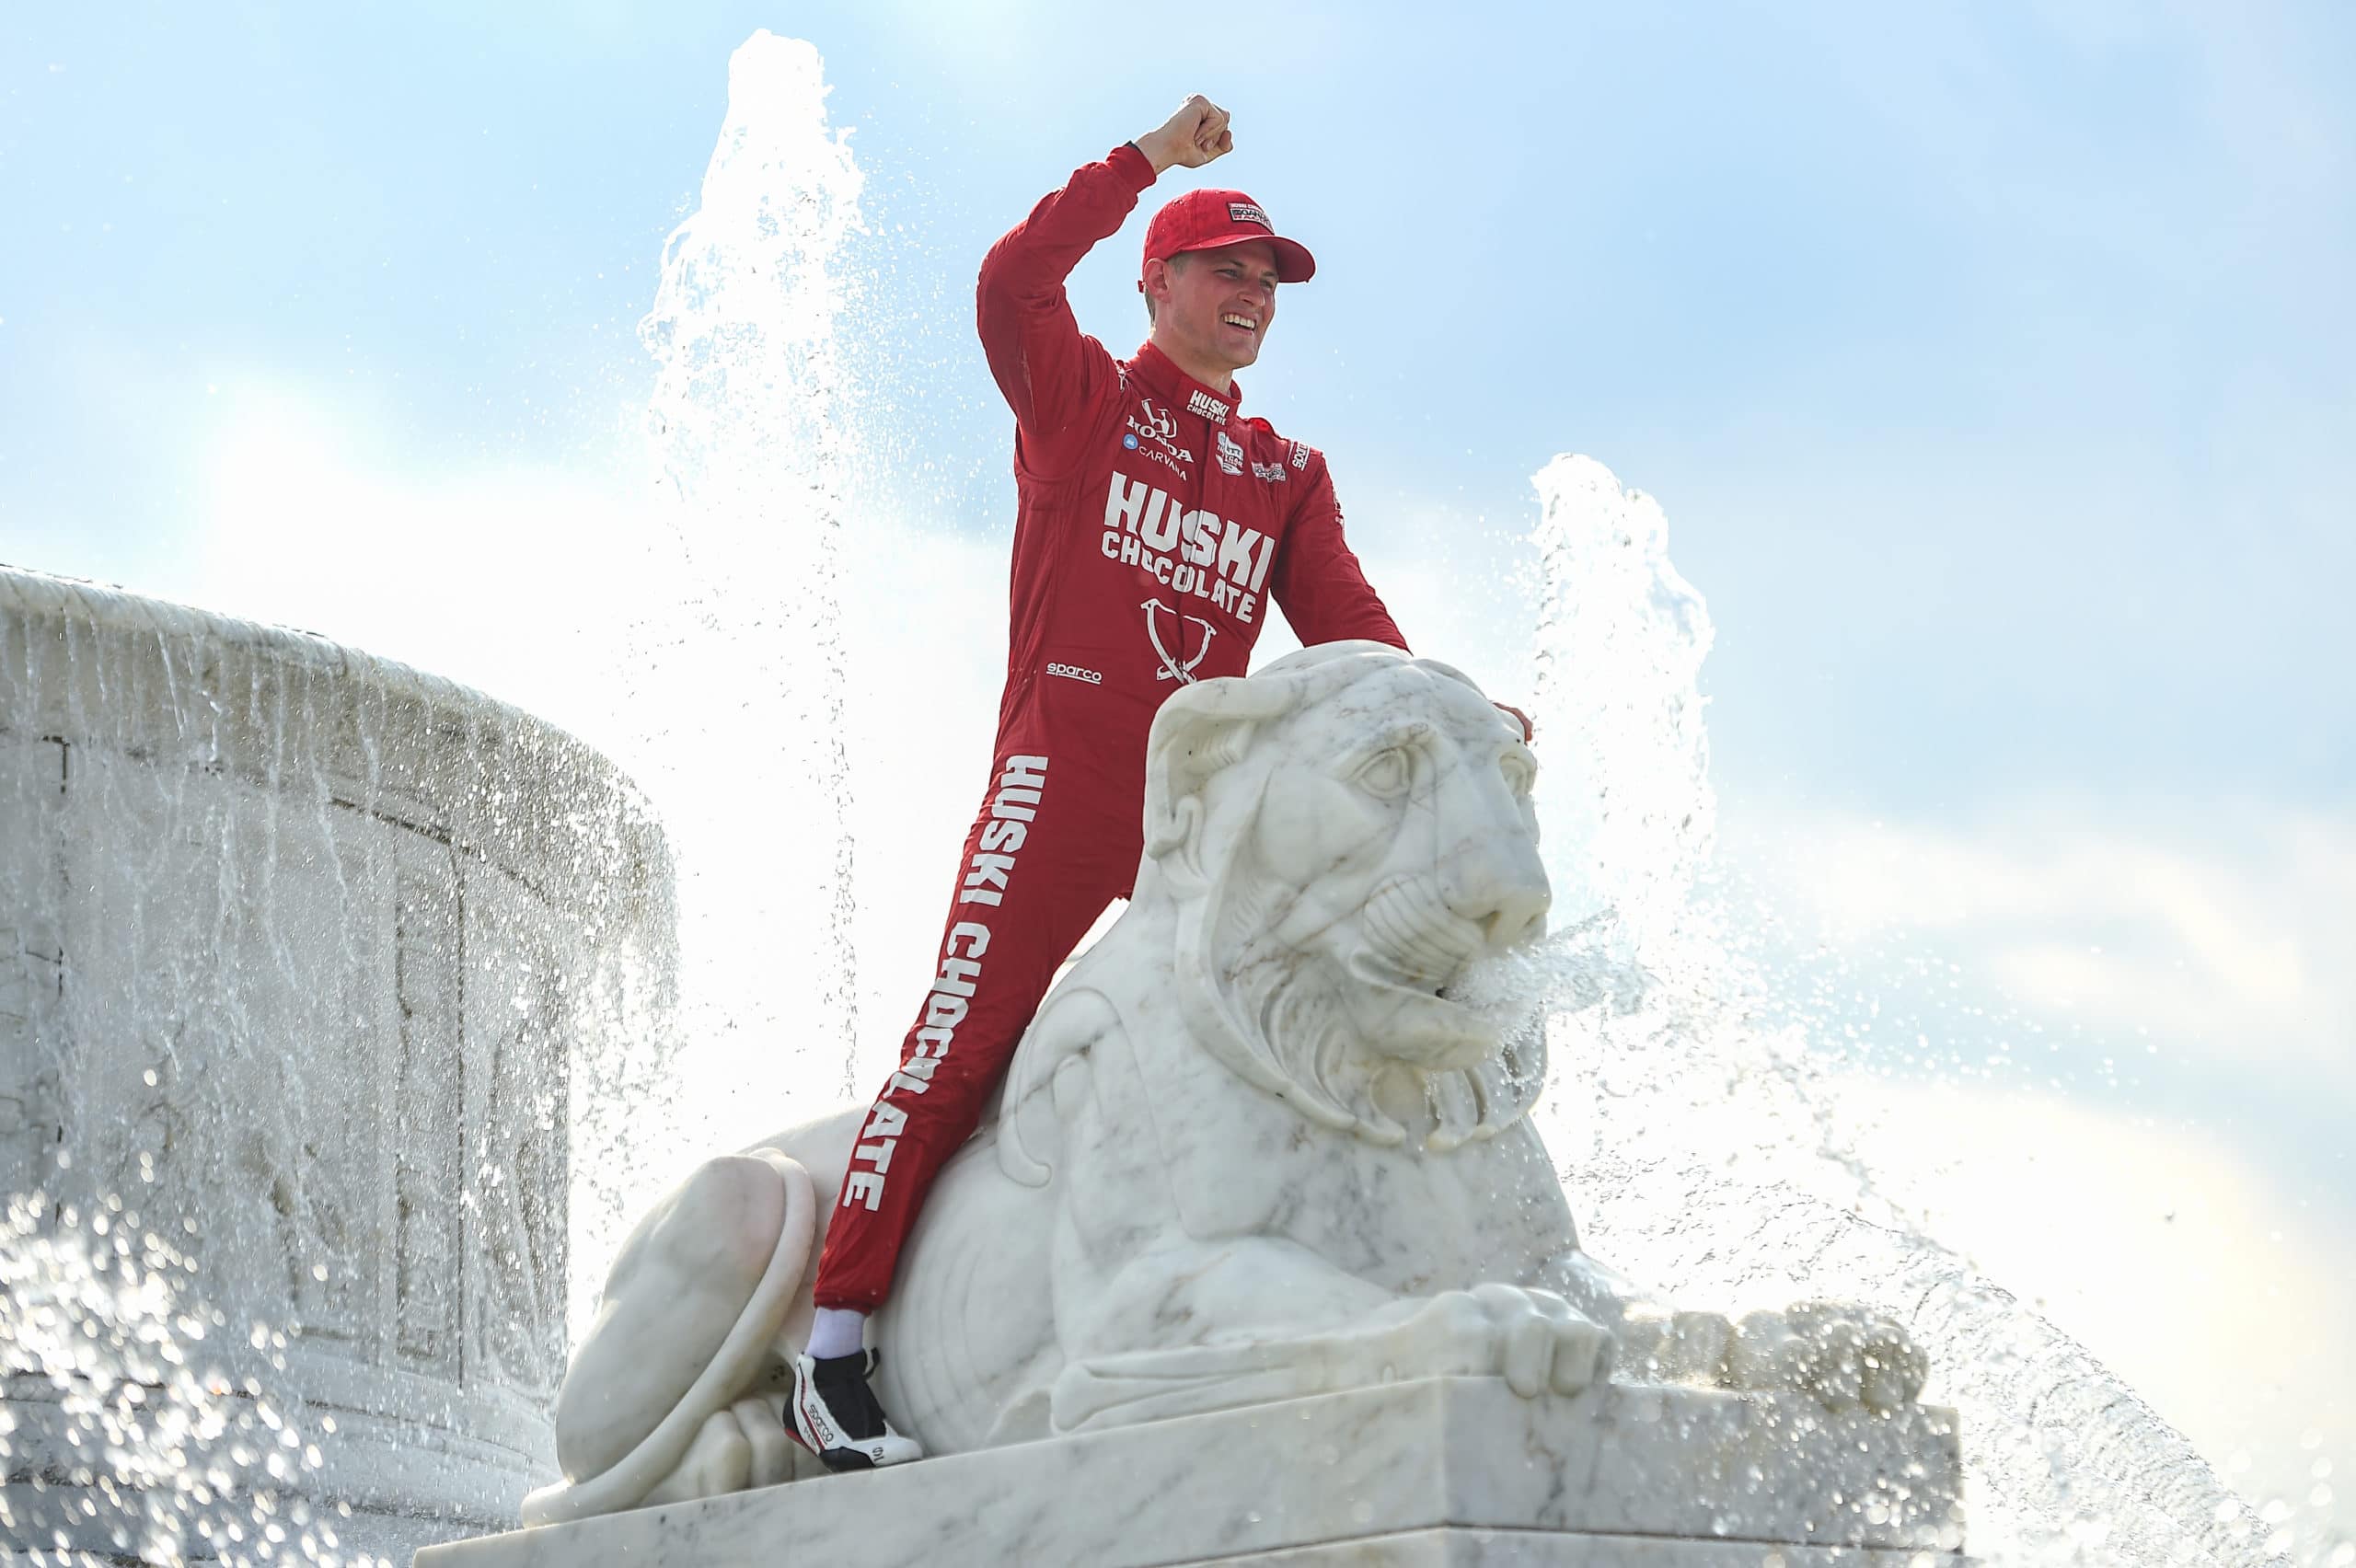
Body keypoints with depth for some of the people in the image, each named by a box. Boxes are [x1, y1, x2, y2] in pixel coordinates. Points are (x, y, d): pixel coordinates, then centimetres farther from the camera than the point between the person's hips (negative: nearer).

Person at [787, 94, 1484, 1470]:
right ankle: (838, 1346, -11)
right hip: (1064, 773, -5)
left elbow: (1345, 621, 9)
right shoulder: (1081, 401, 11)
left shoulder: (1287, 475, 21)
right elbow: (1013, 283, -9)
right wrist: (1150, 159, -12)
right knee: (968, 1041, -11)